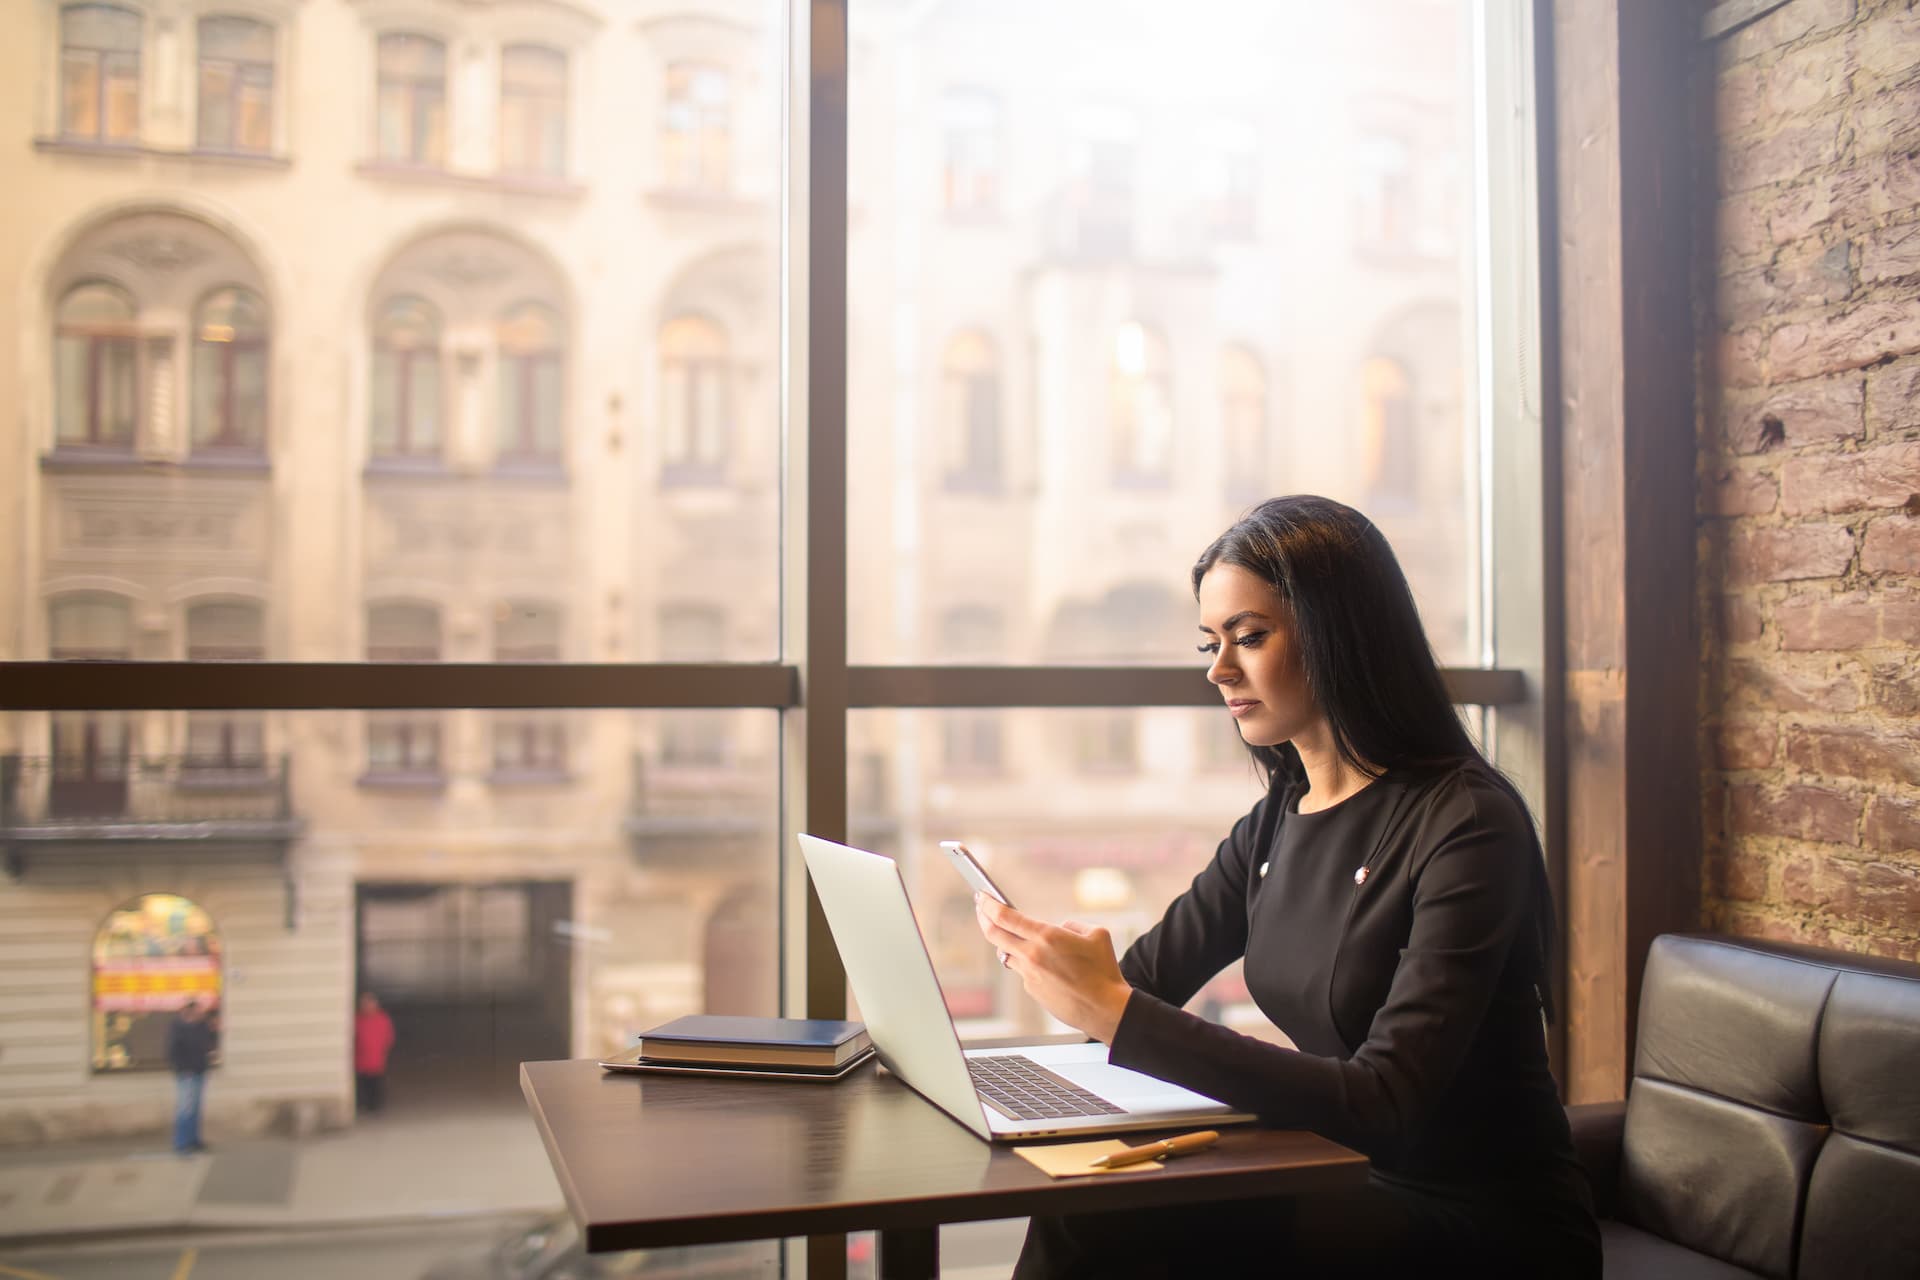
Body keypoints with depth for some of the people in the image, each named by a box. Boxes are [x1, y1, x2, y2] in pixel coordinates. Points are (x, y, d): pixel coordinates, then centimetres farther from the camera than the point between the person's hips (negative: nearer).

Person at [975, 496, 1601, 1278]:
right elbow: (1143, 980, 9)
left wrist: (1116, 1011, -32)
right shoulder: (1277, 823, 6)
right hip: (1355, 1191, 6)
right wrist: (1054, 958, -15)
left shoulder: (1466, 825, -18)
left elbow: (1385, 1107, -26)